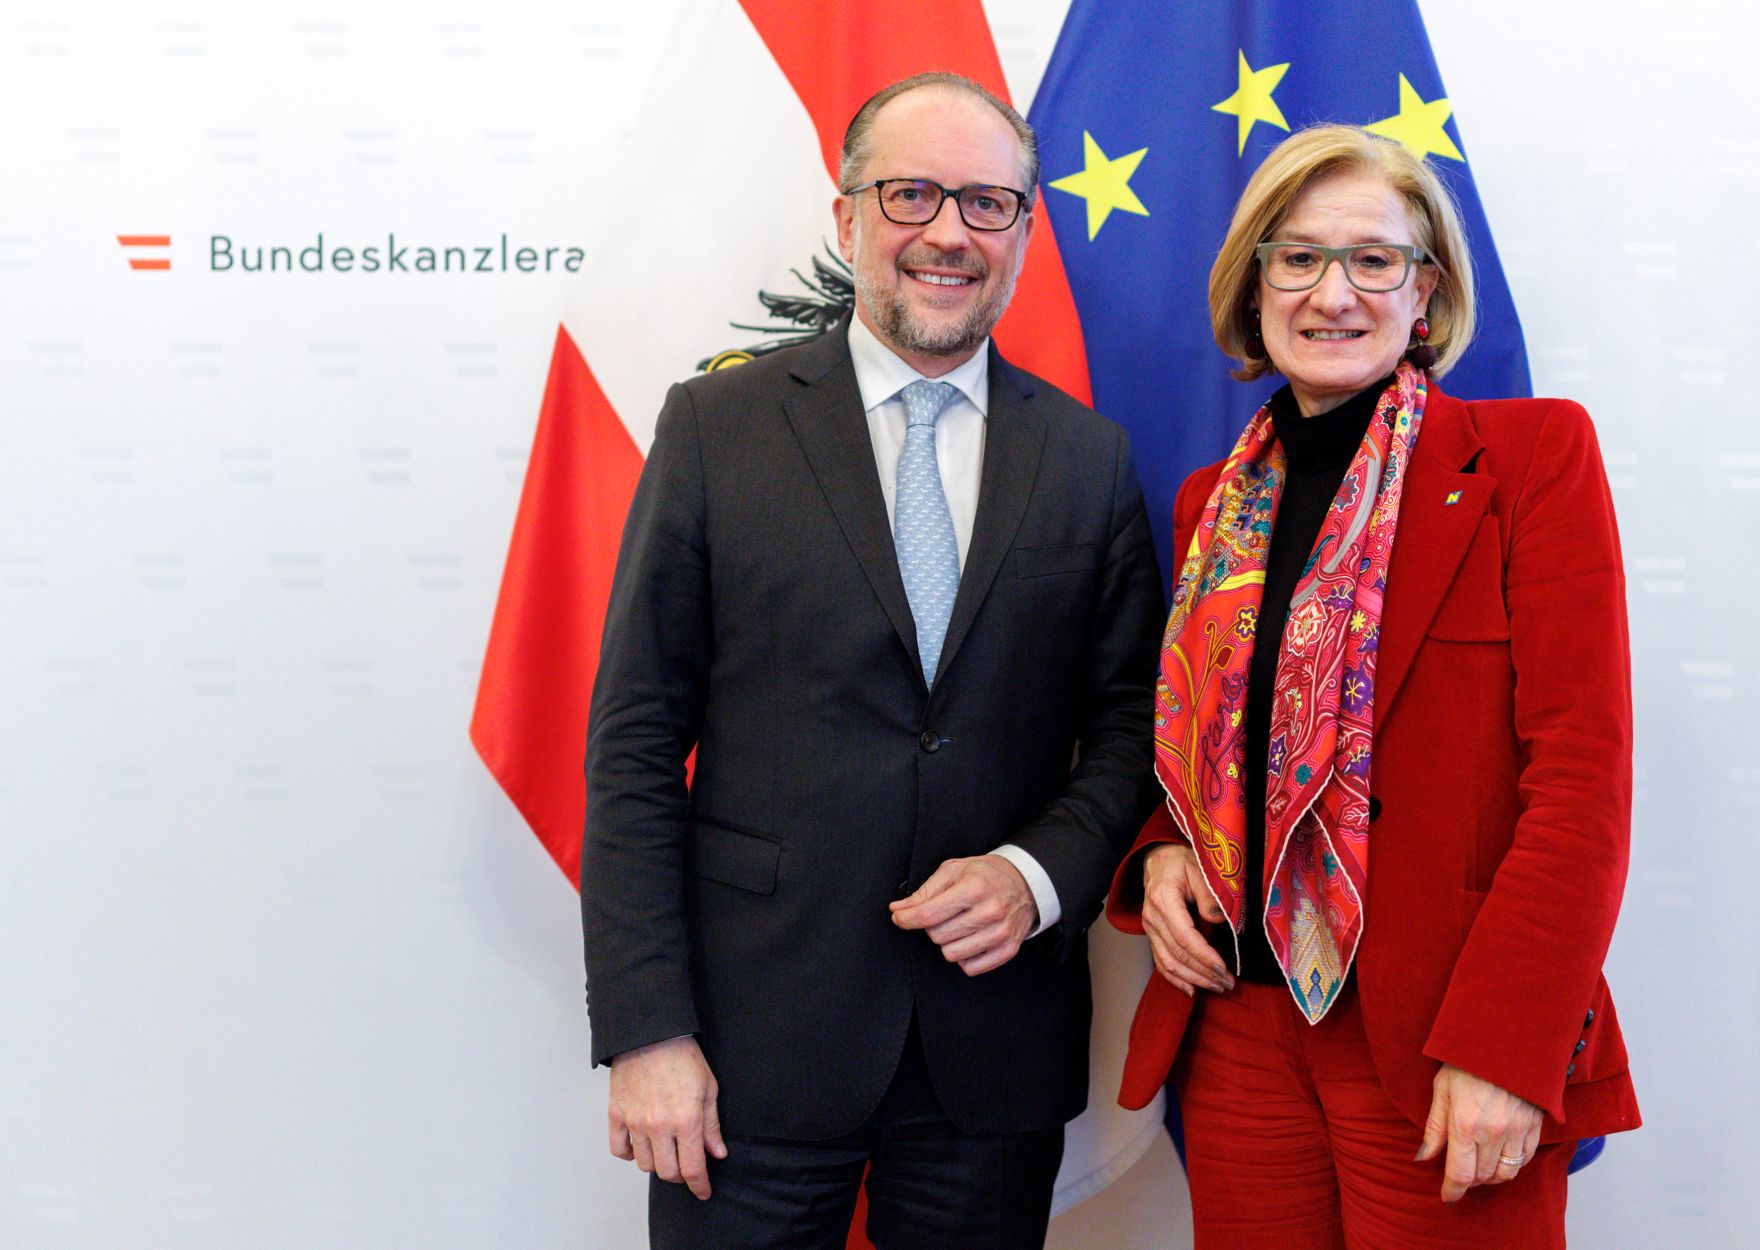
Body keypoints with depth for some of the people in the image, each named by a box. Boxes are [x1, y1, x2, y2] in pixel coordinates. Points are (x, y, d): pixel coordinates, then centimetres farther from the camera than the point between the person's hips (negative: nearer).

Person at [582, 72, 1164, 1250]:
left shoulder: (1092, 457, 6)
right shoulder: (715, 426, -1)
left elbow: (1130, 718, 9)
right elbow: (635, 740, -4)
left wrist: (1042, 872, -11)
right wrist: (645, 1029, -9)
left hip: (998, 1050, 2)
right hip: (756, 1037, -2)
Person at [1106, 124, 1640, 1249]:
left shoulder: (1534, 453, -4)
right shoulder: (1213, 503, 11)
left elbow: (1585, 771, -11)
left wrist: (1503, 1048, -18)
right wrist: (1158, 856, -1)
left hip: (1437, 1063, -4)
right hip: (1238, 1027, 5)